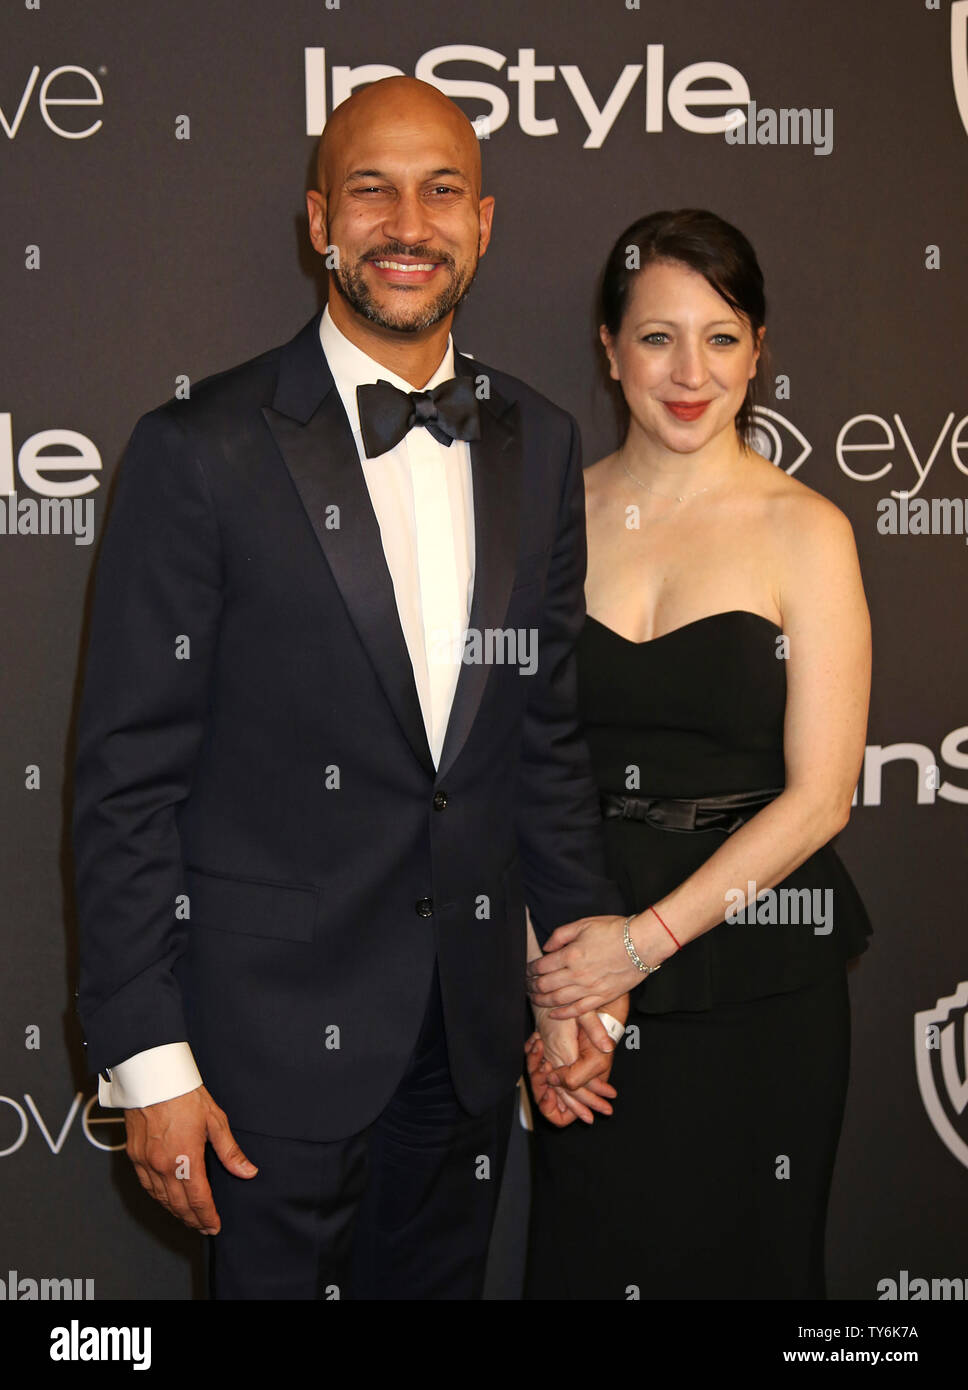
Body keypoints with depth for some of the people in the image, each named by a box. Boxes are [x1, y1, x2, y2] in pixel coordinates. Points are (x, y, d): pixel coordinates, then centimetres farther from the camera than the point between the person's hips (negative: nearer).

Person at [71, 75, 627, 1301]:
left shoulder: (539, 445, 4)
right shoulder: (201, 452, -11)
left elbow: (549, 727, 11)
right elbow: (126, 776, -10)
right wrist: (147, 1059, -12)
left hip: (471, 1027, 5)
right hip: (275, 1028, -4)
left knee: (438, 1282, 20)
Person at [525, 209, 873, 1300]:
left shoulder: (805, 530, -6)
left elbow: (819, 796, -10)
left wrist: (646, 939, -15)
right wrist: (539, 969, -9)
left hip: (752, 976, -2)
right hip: (577, 977, 2)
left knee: (736, 1254, 13)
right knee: (584, 1250, 15)